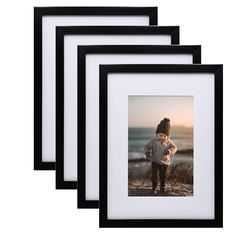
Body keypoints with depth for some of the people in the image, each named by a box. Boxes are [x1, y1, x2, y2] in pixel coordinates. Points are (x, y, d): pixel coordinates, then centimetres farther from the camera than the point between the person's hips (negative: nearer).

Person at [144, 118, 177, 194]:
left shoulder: (168, 142, -12)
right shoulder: (153, 141, -16)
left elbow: (174, 147, -12)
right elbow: (146, 147, -7)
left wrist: (170, 150, -34)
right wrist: (147, 153, -26)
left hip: (165, 162, 1)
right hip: (155, 161, -1)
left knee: (163, 175, 16)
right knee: (154, 175, -2)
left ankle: (162, 187, 37)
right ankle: (154, 188, 13)